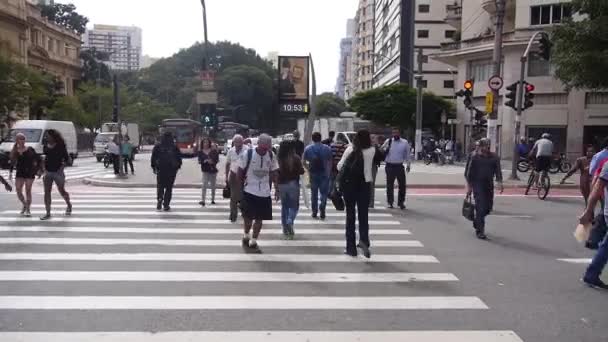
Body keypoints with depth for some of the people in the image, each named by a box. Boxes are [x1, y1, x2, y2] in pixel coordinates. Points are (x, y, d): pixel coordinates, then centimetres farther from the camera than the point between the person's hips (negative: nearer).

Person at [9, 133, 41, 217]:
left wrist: (36, 169, -8)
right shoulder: (15, 151, 3)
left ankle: (28, 210, 10)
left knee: (28, 191, -1)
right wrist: (11, 172, 7)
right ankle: (25, 205, 27)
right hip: (19, 173, 3)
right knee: (18, 192, 0)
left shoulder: (29, 150, -5)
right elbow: (12, 162, 13)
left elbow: (38, 160, -1)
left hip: (30, 173, -3)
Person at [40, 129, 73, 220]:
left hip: (58, 172, -4)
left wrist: (62, 167, -15)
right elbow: (44, 158, 18)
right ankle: (48, 213, 6)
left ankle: (69, 205, 35)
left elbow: (67, 159, -5)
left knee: (62, 191, 6)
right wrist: (43, 167, 6)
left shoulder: (60, 146, -8)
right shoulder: (46, 146, 6)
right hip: (47, 172, 4)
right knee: (47, 192, 0)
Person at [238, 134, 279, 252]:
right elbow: (241, 171, -3)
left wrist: (277, 189, 5)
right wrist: (242, 184, -1)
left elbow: (274, 173, 8)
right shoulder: (248, 154, -12)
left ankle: (253, 241, 21)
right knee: (248, 218, 2)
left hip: (264, 193, 3)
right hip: (249, 191, -3)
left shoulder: (271, 155, -1)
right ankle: (246, 236, 30)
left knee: (260, 219, 6)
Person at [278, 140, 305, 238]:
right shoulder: (295, 158, -11)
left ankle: (285, 228, 19)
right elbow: (301, 171, -8)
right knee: (294, 205, 9)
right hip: (293, 183, -3)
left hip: (282, 184, 3)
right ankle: (290, 221, -16)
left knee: (284, 206, 15)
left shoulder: (280, 159, -6)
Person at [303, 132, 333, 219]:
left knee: (314, 193, 12)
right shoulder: (327, 148, -1)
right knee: (324, 193, 5)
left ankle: (314, 212, 16)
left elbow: (303, 161, 1)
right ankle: (322, 211, -9)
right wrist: (329, 172, 6)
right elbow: (330, 163, -3)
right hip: (324, 173, -1)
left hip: (313, 173, 2)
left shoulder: (308, 148, 1)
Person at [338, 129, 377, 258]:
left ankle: (351, 247, 13)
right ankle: (364, 240, -15)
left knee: (350, 215, 10)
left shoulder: (350, 149, -4)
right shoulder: (371, 150, -5)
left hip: (348, 184, 0)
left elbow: (339, 166, 0)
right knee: (363, 215, 10)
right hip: (364, 184, 0)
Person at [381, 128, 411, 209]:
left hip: (399, 166, 1)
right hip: (390, 166, 0)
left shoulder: (405, 142, 3)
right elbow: (382, 151, 6)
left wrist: (408, 165, 7)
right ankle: (390, 202, 15)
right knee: (390, 185, 5)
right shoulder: (388, 141, 2)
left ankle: (401, 202, 16)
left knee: (402, 185, 2)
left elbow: (407, 154, 9)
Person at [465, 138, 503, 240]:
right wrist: (469, 186, -7)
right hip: (477, 184, -5)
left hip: (489, 184, 5)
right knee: (480, 207, -9)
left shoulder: (494, 157, 6)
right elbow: (468, 172, -4)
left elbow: (498, 170, 5)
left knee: (488, 207, 9)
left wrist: (500, 182, -9)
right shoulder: (474, 157, -5)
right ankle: (480, 231, -2)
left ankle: (476, 222, 37)